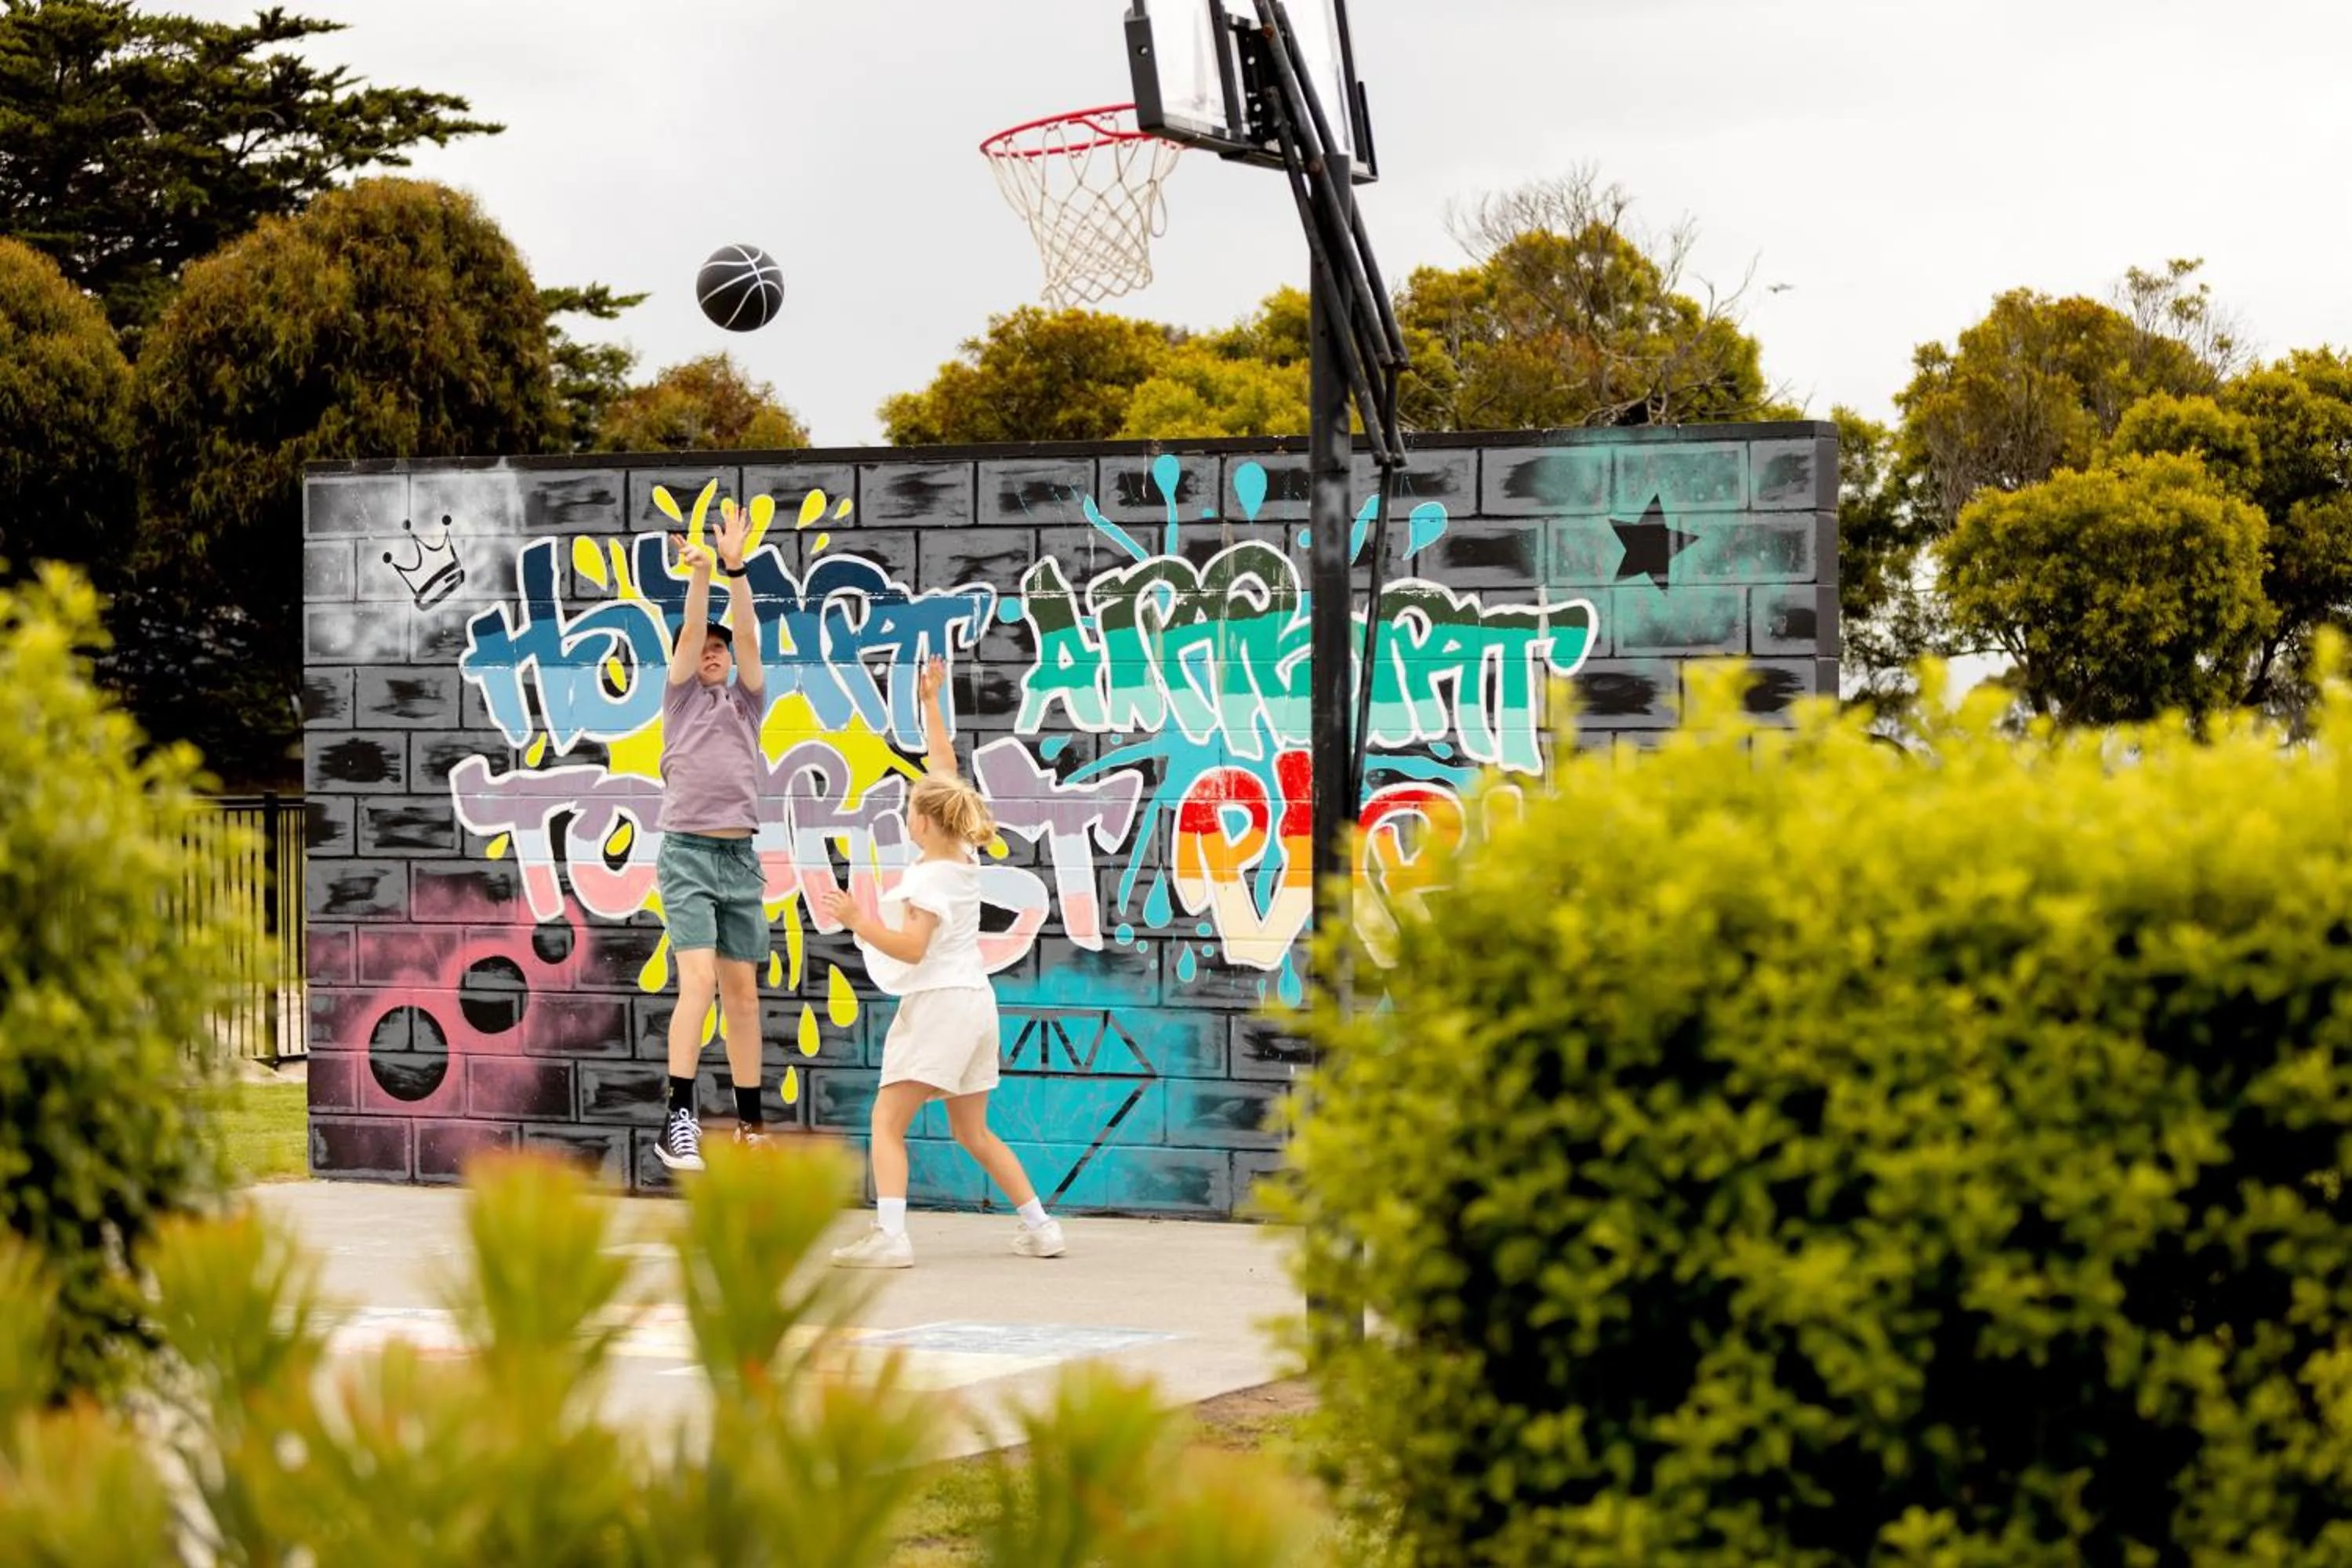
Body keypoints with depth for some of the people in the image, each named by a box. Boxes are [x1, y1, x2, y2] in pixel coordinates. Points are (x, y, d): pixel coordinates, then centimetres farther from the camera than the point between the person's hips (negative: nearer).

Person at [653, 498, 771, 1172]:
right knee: (699, 979, -18)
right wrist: (698, 573, -23)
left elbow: (746, 634, 1)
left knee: (743, 993, 6)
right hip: (688, 854, -4)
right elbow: (691, 630, -7)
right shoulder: (680, 695, 9)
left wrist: (735, 568, -12)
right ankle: (678, 1119, -21)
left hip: (740, 858, 4)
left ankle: (750, 1123, 10)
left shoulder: (745, 700, 15)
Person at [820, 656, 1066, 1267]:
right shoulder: (963, 853, 8)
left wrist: (857, 921, -21)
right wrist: (930, 702, 23)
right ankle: (1040, 1227, 17)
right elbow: (945, 765, 18)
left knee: (888, 1120, -11)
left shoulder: (930, 878, -14)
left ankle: (888, 1235, -24)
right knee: (972, 1131, 18)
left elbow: (912, 947, -24)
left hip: (939, 1003, -9)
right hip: (975, 1002, 9)